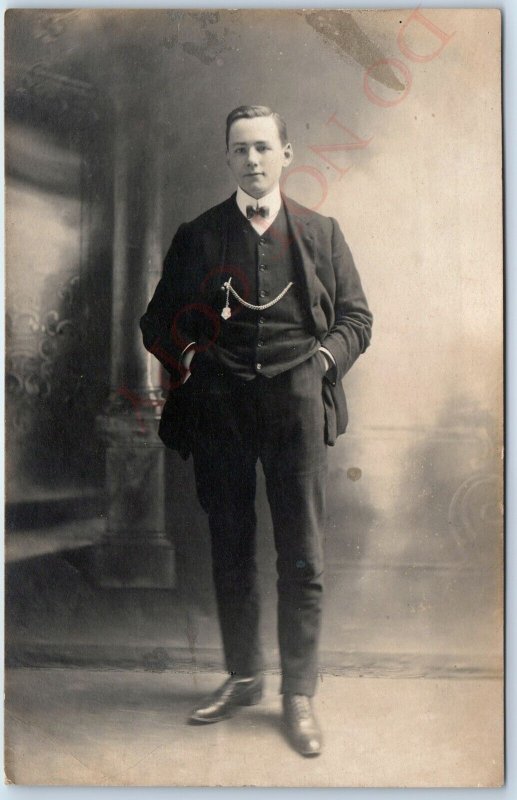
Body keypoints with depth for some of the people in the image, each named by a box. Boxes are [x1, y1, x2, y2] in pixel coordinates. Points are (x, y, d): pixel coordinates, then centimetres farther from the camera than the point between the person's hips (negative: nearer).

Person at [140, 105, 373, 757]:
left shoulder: (321, 232, 12)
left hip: (295, 406, -1)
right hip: (220, 409, 1)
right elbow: (159, 319, 13)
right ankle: (242, 677, 25)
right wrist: (186, 356, -5)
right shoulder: (197, 236, 12)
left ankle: (299, 695, 13)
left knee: (302, 557, 0)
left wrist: (324, 358, -5)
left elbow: (356, 317, 12)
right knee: (230, 552, 8)